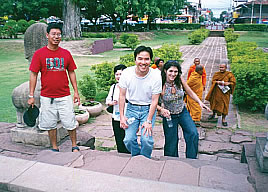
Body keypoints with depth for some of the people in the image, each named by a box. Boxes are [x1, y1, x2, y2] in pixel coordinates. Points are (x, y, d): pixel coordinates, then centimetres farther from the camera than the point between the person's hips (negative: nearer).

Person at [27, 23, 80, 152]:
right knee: (51, 125, 11)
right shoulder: (39, 54, -2)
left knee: (70, 124, 5)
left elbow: (71, 73, 9)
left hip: (64, 96, 1)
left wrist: (76, 91, 5)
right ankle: (54, 148, 28)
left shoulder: (66, 53, 3)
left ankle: (74, 146, 24)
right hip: (47, 97, 0)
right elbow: (33, 75, 0)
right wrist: (31, 96, -2)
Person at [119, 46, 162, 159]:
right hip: (132, 108, 2)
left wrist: (149, 121, -13)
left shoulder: (156, 76, -15)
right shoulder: (127, 73, -11)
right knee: (129, 139, -7)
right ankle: (137, 158, 24)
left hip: (148, 109, -1)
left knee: (146, 139, -14)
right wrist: (122, 116, -4)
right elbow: (122, 95, -1)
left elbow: (154, 100, -10)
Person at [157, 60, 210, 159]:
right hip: (169, 116, -3)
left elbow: (190, 92, 2)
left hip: (183, 112, 3)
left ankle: (191, 160, 5)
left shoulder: (180, 80, -11)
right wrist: (161, 109, -33)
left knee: (193, 134, -14)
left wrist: (200, 102, -12)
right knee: (171, 142, 6)